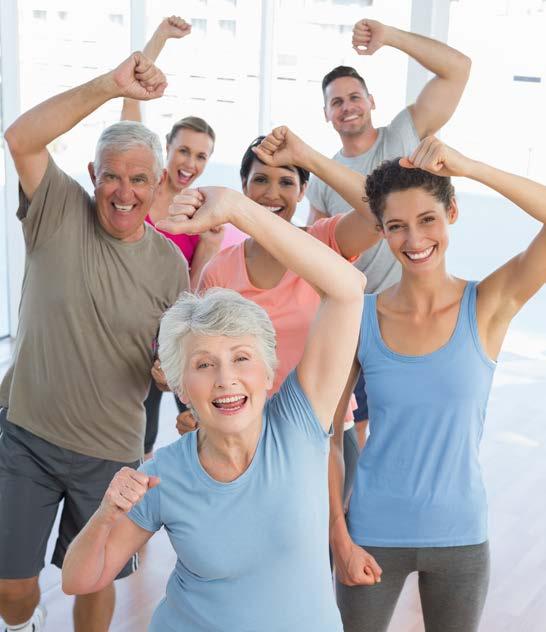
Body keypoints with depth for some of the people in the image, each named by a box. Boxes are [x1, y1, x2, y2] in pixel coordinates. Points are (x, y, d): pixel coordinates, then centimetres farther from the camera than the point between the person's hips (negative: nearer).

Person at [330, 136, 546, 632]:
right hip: (373, 535, 0)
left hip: (460, 536, 0)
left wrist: (468, 167, -27)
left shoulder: (488, 306, -9)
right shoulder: (361, 317, -8)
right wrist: (340, 539, -6)